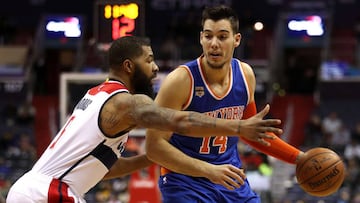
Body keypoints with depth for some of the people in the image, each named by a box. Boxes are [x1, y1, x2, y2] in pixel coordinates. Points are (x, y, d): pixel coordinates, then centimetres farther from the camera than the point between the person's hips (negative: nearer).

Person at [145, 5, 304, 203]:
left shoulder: (245, 74, 0)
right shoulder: (181, 81, -19)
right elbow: (154, 145, -21)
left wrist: (298, 157, 13)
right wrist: (209, 170, -28)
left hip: (229, 177, 6)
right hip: (185, 181, -6)